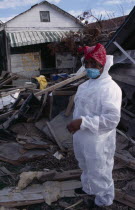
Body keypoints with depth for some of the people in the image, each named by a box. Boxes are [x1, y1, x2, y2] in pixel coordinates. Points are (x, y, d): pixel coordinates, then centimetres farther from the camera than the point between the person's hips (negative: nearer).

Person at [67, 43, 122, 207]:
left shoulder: (110, 88, -22)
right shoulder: (86, 85, 6)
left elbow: (112, 119, -29)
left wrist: (83, 122, -31)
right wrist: (76, 123, 14)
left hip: (98, 142, -8)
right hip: (82, 138, 8)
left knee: (99, 173, 12)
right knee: (86, 167, 29)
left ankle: (104, 201, 36)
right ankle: (88, 188, 54)